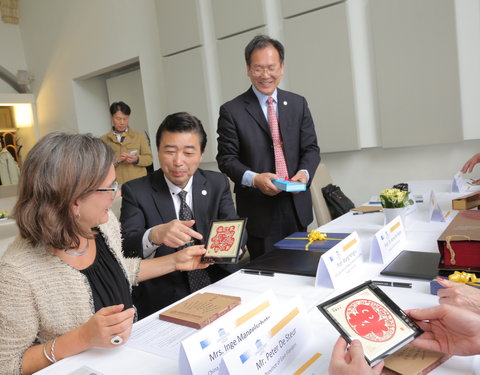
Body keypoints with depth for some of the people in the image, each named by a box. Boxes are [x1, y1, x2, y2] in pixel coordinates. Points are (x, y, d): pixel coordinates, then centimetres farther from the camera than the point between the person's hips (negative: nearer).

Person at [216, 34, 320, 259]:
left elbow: (310, 148, 7)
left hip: (297, 206, 4)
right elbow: (227, 158, -4)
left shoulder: (298, 104, 8)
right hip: (259, 211, -3)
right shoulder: (231, 111, -3)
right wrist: (253, 178, -21)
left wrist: (304, 172, -13)